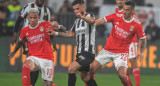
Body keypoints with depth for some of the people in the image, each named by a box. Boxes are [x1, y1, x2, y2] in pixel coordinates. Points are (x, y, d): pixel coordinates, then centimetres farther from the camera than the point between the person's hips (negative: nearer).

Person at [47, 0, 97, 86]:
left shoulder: (89, 16, -9)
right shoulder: (77, 21, 16)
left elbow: (92, 21, -34)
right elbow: (71, 34, 27)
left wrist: (82, 17, -56)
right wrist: (56, 33, 17)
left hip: (88, 52, -9)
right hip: (80, 53, 9)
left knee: (71, 68, -22)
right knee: (85, 78, 13)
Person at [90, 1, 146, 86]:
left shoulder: (137, 24, -10)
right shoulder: (116, 16, -5)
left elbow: (143, 39, 2)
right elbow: (101, 21, -8)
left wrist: (141, 53, -9)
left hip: (122, 52, -3)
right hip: (107, 50, 3)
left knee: (122, 75, -22)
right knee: (91, 68, -5)